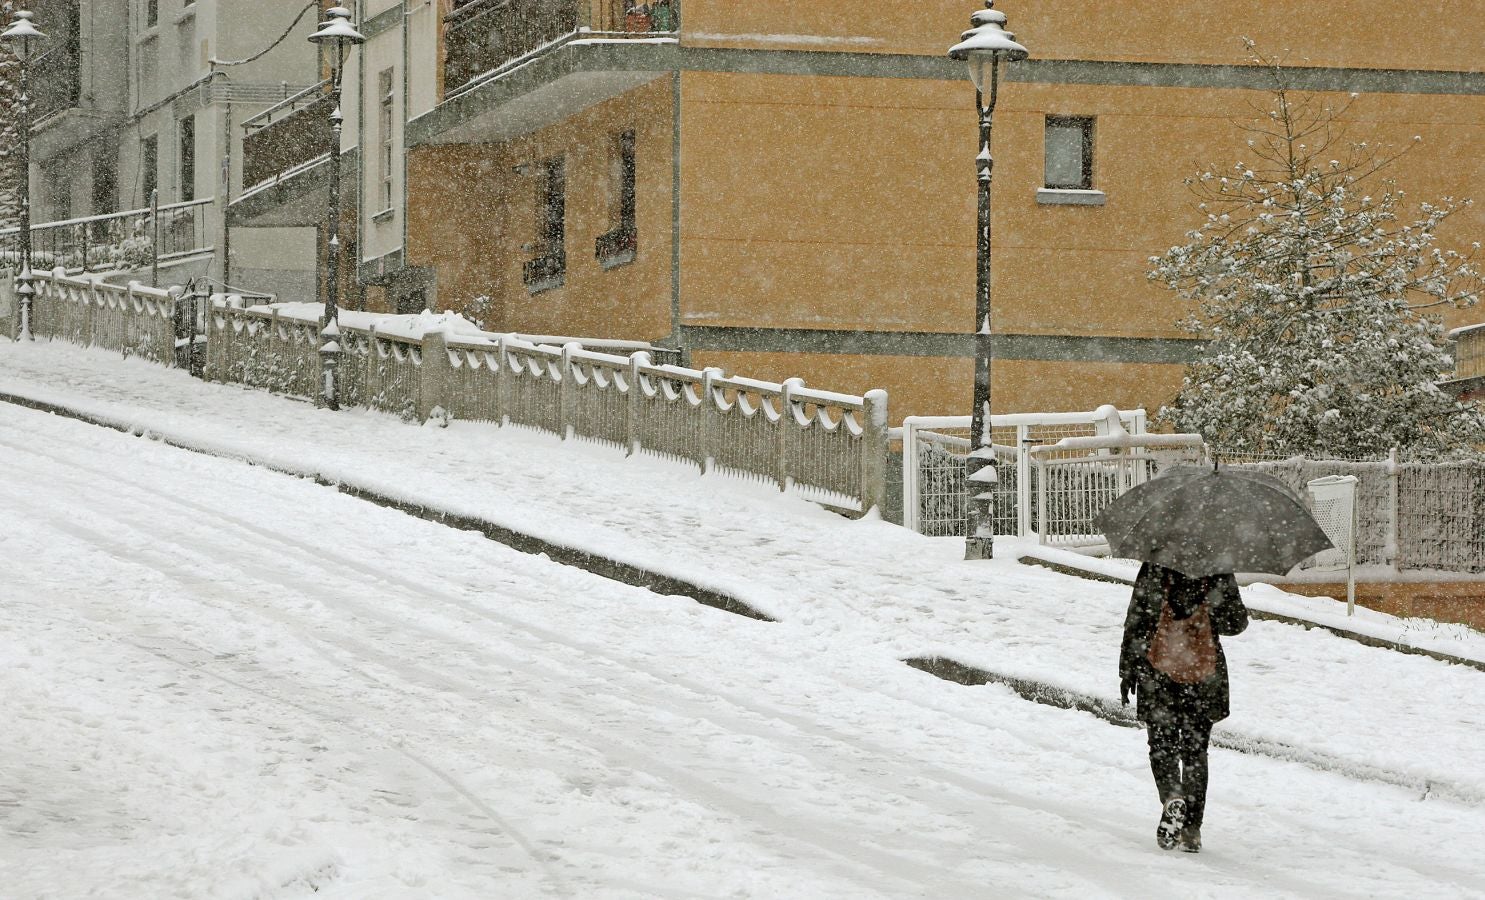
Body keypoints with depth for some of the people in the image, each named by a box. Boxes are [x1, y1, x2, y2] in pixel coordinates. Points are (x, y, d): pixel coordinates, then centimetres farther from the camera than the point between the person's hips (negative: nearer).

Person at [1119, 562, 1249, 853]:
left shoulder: (1155, 567, -7)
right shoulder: (1218, 572, -5)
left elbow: (1136, 621, -5)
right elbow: (1237, 623, 1)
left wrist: (1128, 669, 4)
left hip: (1159, 670, -1)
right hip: (1204, 675, 2)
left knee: (1162, 744, 10)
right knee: (1195, 750, 13)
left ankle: (1172, 797, -19)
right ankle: (1192, 828, 11)